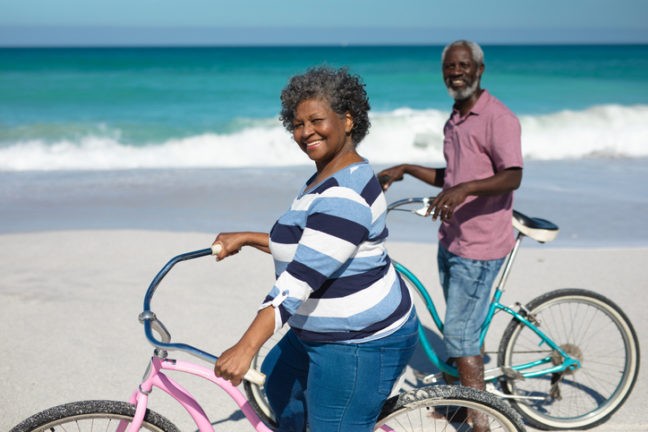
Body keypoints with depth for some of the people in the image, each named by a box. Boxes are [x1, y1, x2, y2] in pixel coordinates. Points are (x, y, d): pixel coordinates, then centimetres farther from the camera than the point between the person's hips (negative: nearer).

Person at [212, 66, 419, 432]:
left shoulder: (345, 194, -26)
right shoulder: (328, 176, 8)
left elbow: (301, 278, -33)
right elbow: (303, 247, 20)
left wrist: (246, 347, -36)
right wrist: (246, 238, 16)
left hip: (360, 345, -11)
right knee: (276, 379, 28)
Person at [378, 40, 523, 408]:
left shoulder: (499, 118, -15)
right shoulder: (455, 120, 14)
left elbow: (512, 177, -26)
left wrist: (465, 189, -39)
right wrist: (406, 169, 15)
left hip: (479, 247, -9)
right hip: (451, 240, 9)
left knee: (460, 336, -8)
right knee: (467, 330, 20)